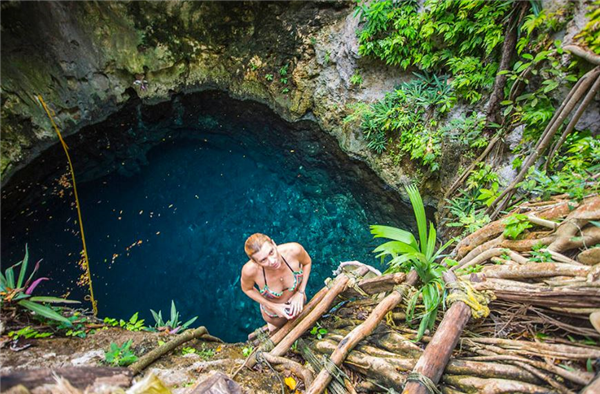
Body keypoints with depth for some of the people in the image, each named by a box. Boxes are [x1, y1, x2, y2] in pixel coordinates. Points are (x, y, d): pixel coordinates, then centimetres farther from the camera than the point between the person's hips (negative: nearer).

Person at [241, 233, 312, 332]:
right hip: (273, 312, -2)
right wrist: (272, 306, -18)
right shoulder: (250, 270, -40)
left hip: (298, 303, 2)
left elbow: (307, 262, -14)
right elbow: (247, 289, -15)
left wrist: (300, 292, -19)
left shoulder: (294, 250, -39)